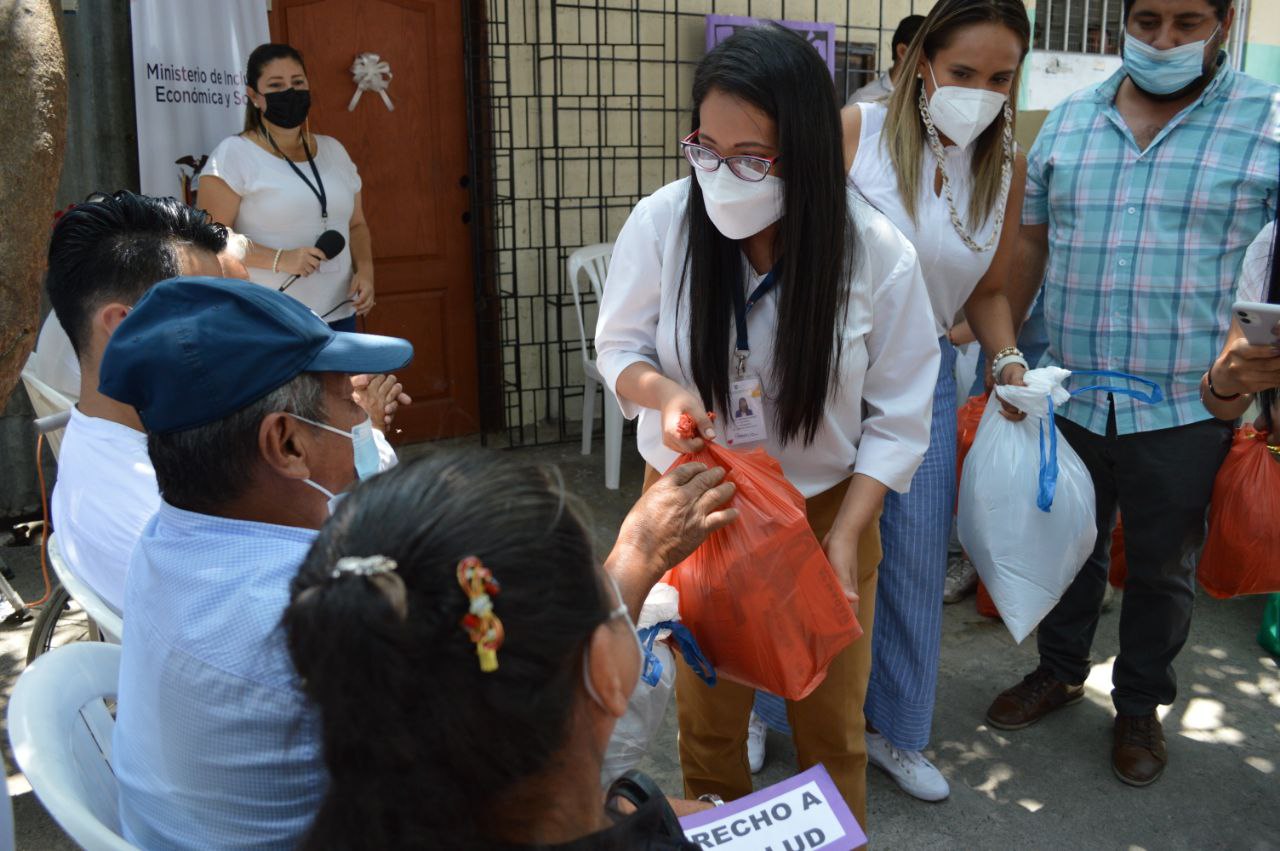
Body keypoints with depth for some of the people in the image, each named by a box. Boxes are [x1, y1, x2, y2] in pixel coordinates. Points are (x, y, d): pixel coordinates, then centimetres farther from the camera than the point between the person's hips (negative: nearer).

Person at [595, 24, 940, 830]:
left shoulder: (877, 254, -18)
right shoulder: (662, 222, -17)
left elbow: (898, 420, -9)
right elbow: (619, 345, -2)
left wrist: (843, 536, -17)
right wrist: (663, 392, -24)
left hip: (826, 511, 0)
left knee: (830, 724, 14)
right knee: (707, 715, 16)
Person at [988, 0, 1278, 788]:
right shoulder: (1069, 121, 5)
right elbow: (1029, 249, 11)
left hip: (1185, 409, -2)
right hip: (1069, 398, 3)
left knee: (1160, 569, 13)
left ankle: (1141, 706, 34)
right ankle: (1060, 671, 41)